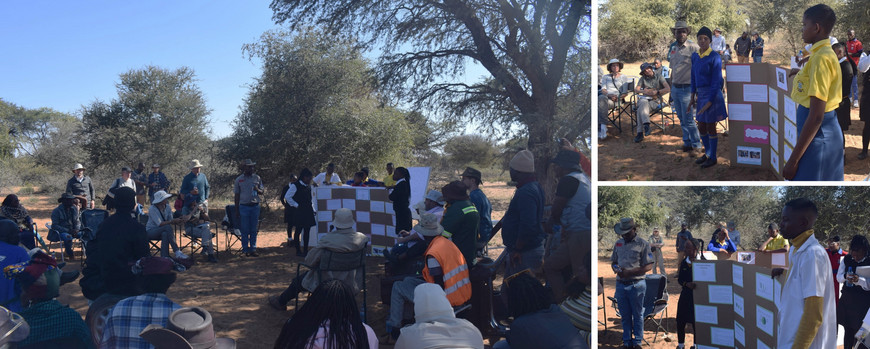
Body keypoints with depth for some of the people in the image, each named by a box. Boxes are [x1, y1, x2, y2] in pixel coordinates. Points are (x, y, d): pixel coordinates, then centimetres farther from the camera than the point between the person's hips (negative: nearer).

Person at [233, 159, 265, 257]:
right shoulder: (239, 179, 3)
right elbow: (236, 195, 6)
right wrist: (237, 210, 4)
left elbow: (262, 191, 11)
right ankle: (246, 249, 5)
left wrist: (257, 190, -13)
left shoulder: (257, 178, 7)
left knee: (254, 230, 5)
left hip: (255, 206, 2)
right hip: (244, 207, -2)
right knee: (245, 230, -1)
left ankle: (253, 249, 10)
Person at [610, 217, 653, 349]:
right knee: (625, 315, 11)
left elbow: (648, 266, -10)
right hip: (620, 284, 5)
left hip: (636, 285, -5)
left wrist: (629, 272, -18)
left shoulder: (643, 244, -6)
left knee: (637, 315, 5)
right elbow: (613, 261, 20)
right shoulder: (618, 243, 11)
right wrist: (616, 268, -4)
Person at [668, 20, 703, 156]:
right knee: (682, 119, 13)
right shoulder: (673, 48, 12)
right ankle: (687, 143, 22)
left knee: (688, 119, -6)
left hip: (687, 88, -7)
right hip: (675, 87, 7)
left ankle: (696, 145, 4)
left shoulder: (693, 47, -10)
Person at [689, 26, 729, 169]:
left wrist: (709, 102, -17)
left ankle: (713, 157, 17)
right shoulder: (695, 56, 6)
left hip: (712, 95, -7)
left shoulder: (714, 57, -14)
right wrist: (693, 96, 11)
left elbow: (716, 81, -15)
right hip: (700, 94, 7)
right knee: (701, 127, 15)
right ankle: (707, 153, 34)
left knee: (710, 128, 3)